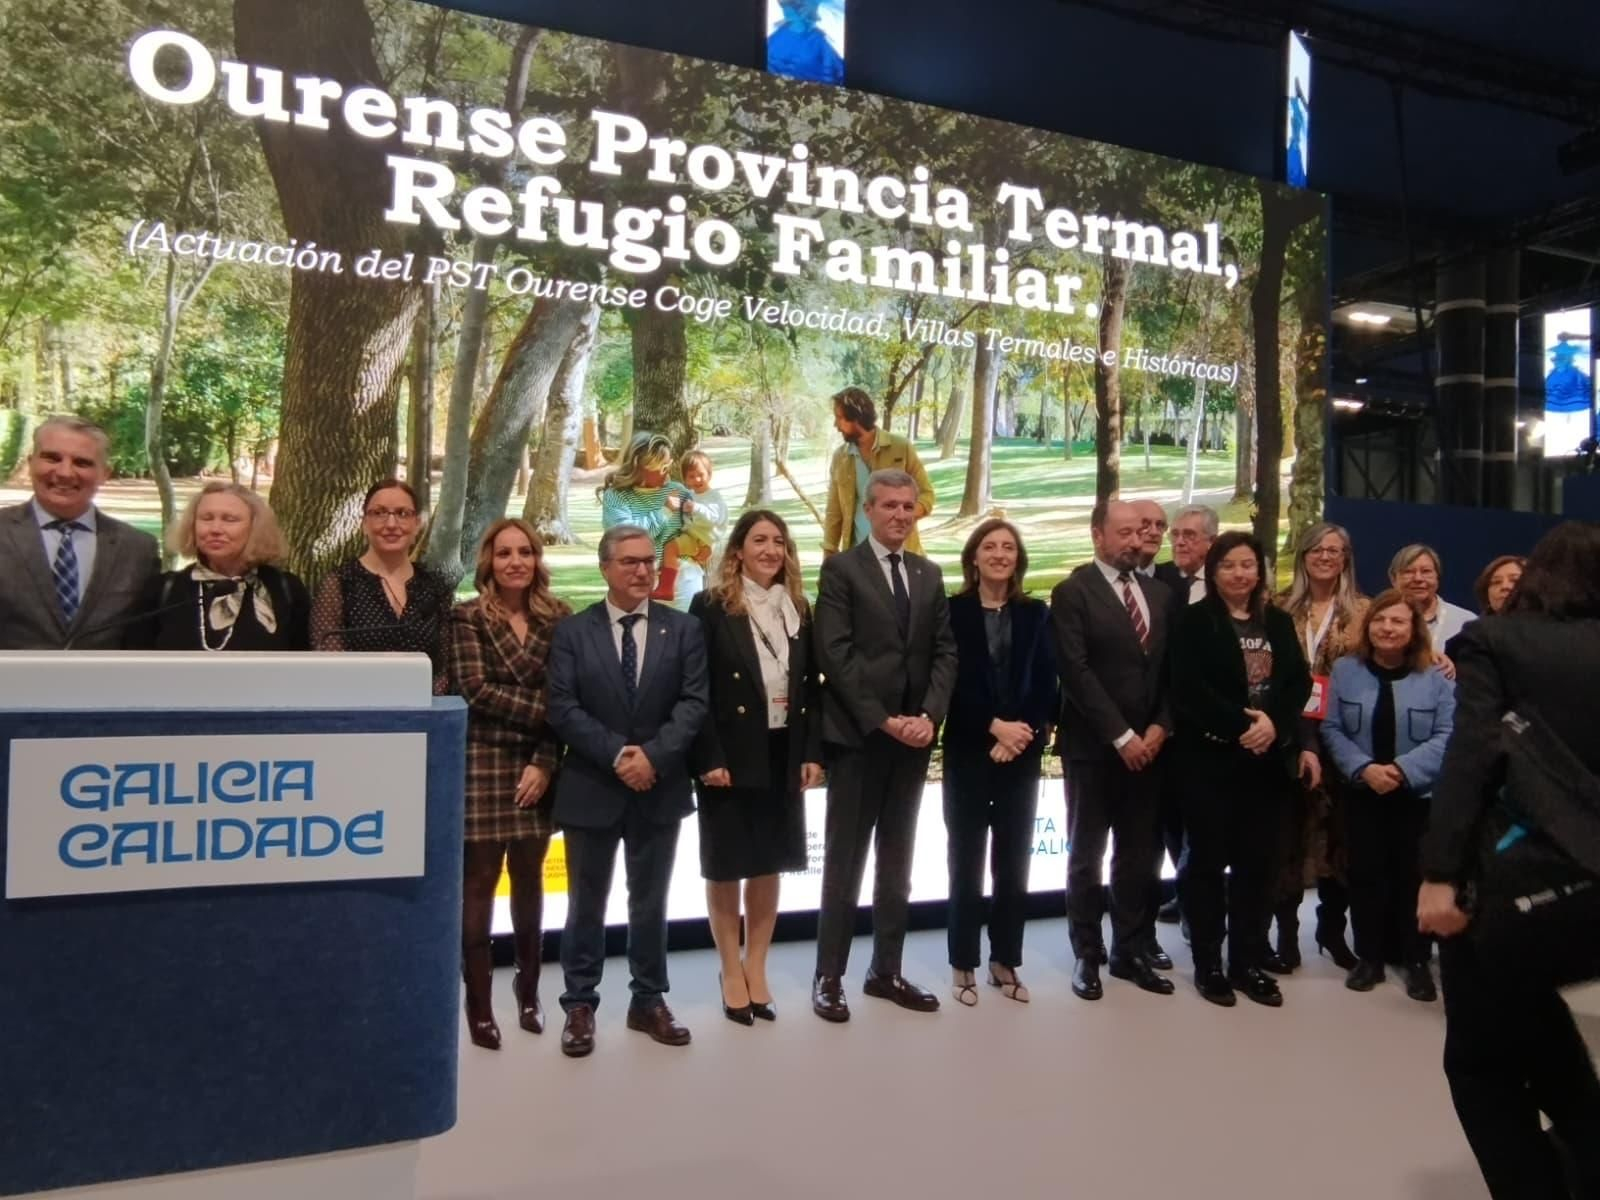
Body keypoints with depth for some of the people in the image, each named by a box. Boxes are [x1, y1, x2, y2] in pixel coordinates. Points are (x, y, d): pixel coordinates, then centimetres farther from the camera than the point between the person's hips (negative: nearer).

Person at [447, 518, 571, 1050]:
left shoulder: (559, 619, 5)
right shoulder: (466, 618, -1)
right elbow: (475, 689, -11)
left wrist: (545, 763, -8)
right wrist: (543, 709, -15)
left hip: (537, 766, 2)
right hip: (481, 763, -2)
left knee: (529, 878, 11)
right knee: (479, 882, 2)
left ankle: (528, 988, 27)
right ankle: (479, 1002, 12)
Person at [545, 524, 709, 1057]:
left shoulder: (684, 628, 2)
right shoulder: (572, 631, -1)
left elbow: (694, 702, -6)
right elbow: (562, 708, -8)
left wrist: (652, 755, -18)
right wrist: (618, 755, -18)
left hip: (660, 788, 1)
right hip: (591, 788, -1)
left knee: (650, 902, 13)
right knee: (587, 904, 10)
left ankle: (649, 1001, 26)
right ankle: (580, 1006, 23)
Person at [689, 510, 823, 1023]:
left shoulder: (800, 610, 9)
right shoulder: (711, 607, -6)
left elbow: (813, 687, 9)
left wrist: (813, 753, 0)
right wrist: (709, 759, -17)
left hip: (783, 756, 5)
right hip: (730, 757, -4)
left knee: (768, 867, 12)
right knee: (725, 867, 6)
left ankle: (756, 972, 25)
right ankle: (732, 974, 21)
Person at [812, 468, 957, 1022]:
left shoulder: (929, 574, 13)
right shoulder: (840, 568, -3)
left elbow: (945, 652, 8)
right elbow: (834, 654, -11)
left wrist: (929, 715, -8)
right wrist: (882, 720, -16)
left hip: (914, 734, 5)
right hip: (858, 735, -5)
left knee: (897, 861, 12)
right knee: (845, 859, 2)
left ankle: (886, 971, 22)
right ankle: (829, 976, 12)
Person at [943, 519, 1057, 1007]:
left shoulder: (1036, 613, 7)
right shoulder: (953, 611, -1)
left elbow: (1046, 686, 2)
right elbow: (951, 683, -7)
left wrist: (1023, 735, -11)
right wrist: (995, 727, -15)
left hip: (1023, 754, 3)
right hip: (968, 753, -2)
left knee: (1013, 862, 8)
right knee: (967, 861, 3)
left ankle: (1005, 962, 20)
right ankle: (963, 965, 13)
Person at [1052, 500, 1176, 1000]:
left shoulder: (1160, 594, 11)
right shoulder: (1073, 592, -7)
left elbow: (1171, 670, 11)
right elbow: (1077, 672, -14)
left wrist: (1160, 727, -3)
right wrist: (1121, 736, -16)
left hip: (1148, 745, 5)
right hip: (1093, 746, -5)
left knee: (1140, 856, 11)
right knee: (1086, 856, 7)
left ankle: (1130, 952, 25)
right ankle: (1087, 956, 19)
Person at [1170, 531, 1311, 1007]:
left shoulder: (1279, 622, 12)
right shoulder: (1195, 621, -3)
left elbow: (1300, 682, 4)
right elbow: (1189, 689, -13)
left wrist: (1273, 723, -13)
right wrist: (1241, 724, -18)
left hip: (1266, 758, 4)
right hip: (1210, 757, -4)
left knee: (1255, 861, 9)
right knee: (1207, 860, 3)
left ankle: (1247, 962, 19)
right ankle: (1208, 964, 12)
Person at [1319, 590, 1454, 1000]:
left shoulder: (1436, 677, -4)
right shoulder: (1345, 670, 0)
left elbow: (1447, 736, -9)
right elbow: (1331, 728, -2)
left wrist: (1403, 769, -20)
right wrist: (1364, 768, -16)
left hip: (1418, 795, -1)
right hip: (1361, 793, 1)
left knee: (1413, 875, 5)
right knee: (1366, 873, 6)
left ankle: (1416, 960, 20)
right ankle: (1369, 956, 19)